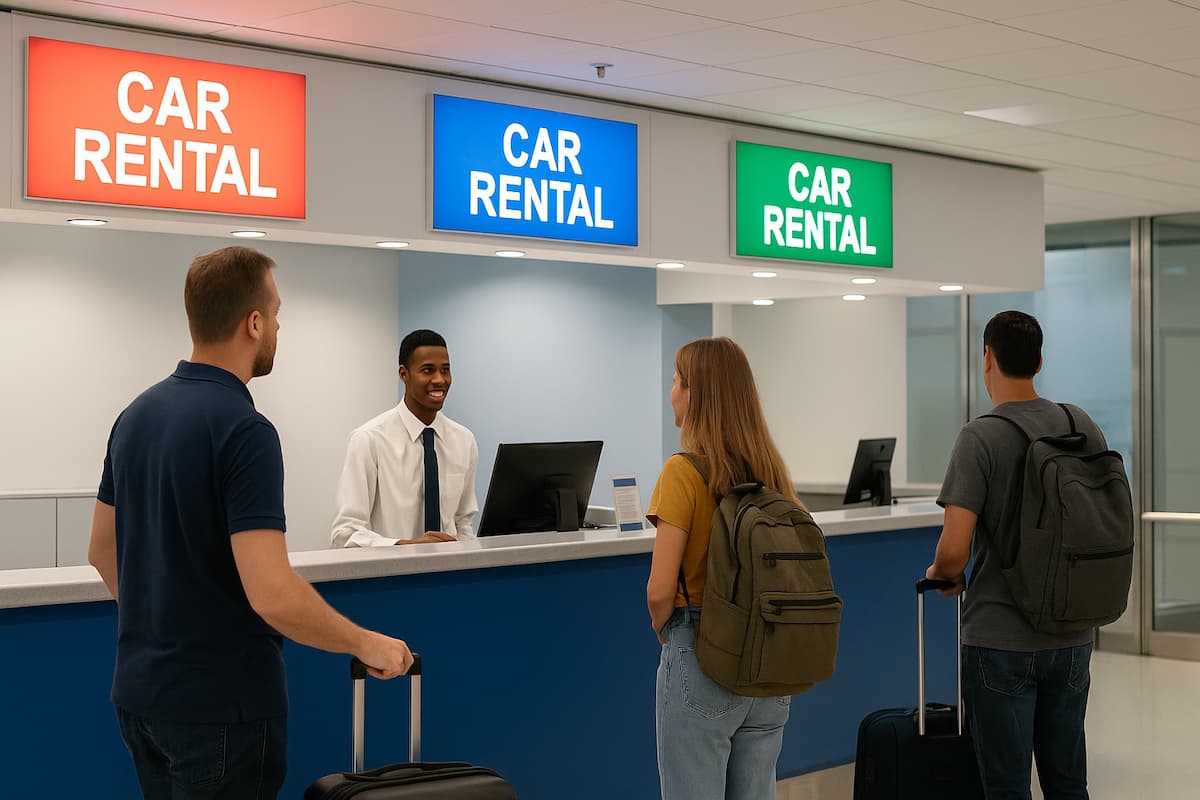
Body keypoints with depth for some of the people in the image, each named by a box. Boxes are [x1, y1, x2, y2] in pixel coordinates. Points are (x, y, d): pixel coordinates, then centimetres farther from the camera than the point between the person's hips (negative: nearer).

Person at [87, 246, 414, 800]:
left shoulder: (136, 415, 6)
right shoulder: (243, 429, -21)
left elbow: (103, 550, 16)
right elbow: (272, 594, -27)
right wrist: (366, 644, -13)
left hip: (140, 692, 8)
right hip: (221, 703, -8)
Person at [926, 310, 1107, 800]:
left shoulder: (981, 437, -14)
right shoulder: (1083, 427, 3)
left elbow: (954, 548, -20)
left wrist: (940, 573, 1)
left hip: (1000, 643, -5)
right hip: (1071, 637, 5)